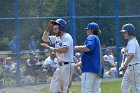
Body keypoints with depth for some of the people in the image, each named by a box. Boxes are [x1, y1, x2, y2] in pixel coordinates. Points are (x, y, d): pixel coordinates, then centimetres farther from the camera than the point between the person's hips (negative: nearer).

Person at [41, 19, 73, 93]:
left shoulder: (67, 37, -12)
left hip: (66, 66, -9)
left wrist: (50, 48, -21)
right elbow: (45, 38, 22)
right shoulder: (57, 37, 14)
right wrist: (48, 28, 8)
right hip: (60, 66, 9)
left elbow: (64, 50, -26)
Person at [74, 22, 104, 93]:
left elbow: (88, 48, -22)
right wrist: (78, 64, 37)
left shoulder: (91, 37, -1)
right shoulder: (97, 39, 28)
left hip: (90, 68, -9)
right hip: (98, 69, 9)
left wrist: (76, 47, -8)